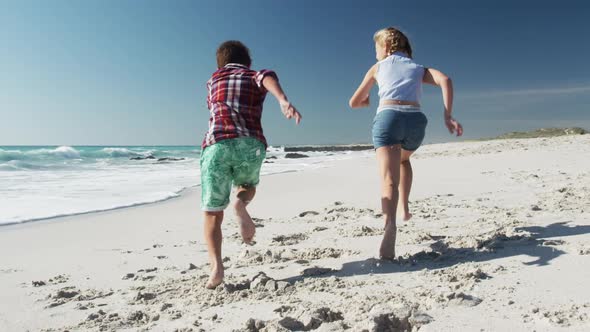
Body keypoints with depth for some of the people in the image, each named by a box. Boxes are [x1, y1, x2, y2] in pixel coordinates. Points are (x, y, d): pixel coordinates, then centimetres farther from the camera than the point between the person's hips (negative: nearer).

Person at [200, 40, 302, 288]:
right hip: (250, 144, 0)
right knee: (248, 187, 30)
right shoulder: (257, 77, 21)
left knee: (212, 213, 9)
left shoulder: (213, 80, 29)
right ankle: (240, 205, -4)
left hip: (216, 144, 1)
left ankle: (216, 266, -11)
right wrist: (283, 100, -24)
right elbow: (268, 78, -4)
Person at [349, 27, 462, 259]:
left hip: (388, 117, -3)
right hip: (416, 119, 3)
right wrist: (447, 116, 1)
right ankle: (404, 208, 24)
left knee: (389, 179, -15)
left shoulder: (378, 67, 23)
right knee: (403, 159, 33)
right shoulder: (418, 68, 26)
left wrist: (368, 101, 48)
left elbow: (354, 103, 26)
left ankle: (390, 224, -40)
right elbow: (445, 80, 5)